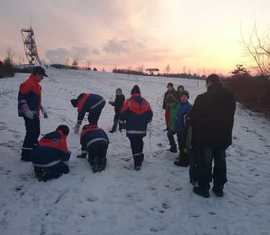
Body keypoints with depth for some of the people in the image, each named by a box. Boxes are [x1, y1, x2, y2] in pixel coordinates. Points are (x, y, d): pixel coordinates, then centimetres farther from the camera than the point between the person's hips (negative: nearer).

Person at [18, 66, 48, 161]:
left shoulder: (37, 85, 17)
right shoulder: (27, 84, -14)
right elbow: (22, 98, -20)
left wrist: (42, 109, 24)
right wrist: (27, 111, -27)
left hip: (35, 113, 10)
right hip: (29, 113, -10)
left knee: (36, 132, 17)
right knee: (31, 133, -9)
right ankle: (26, 155, -1)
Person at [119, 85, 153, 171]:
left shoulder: (128, 102, -8)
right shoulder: (145, 102, 5)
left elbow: (123, 114, -8)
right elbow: (150, 114, 10)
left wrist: (122, 120, 12)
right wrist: (146, 121, 28)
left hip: (131, 129, -4)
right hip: (142, 128, 4)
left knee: (134, 145, 2)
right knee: (139, 143, 21)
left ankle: (137, 164, 2)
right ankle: (140, 159, 32)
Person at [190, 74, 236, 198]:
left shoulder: (202, 98, -16)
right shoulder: (230, 97, 1)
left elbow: (194, 118, -10)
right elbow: (230, 118, 7)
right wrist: (227, 134, 15)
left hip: (206, 137, -4)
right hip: (224, 137, 5)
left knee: (205, 163, 8)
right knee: (220, 162, 16)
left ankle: (204, 188, 19)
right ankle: (219, 188, 28)